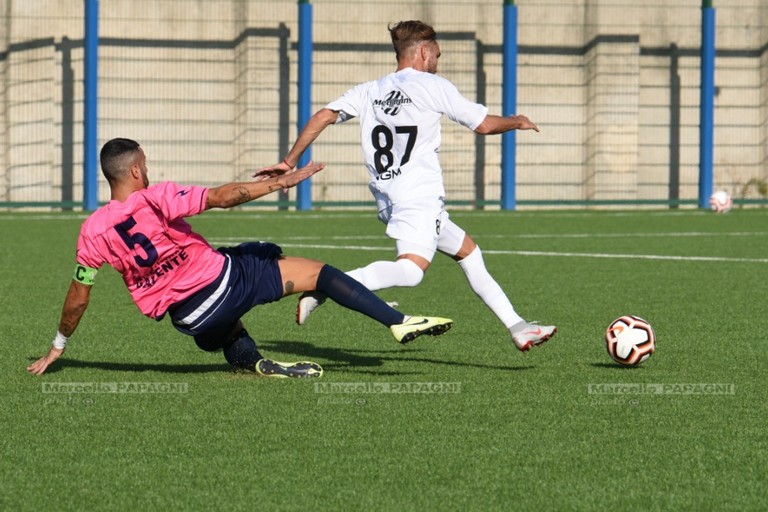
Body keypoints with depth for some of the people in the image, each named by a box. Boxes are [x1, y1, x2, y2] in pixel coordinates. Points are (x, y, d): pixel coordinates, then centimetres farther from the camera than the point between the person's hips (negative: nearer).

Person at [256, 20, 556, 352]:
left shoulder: (369, 91, 15)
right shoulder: (432, 86, 1)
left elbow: (323, 117, 5)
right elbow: (484, 125, 6)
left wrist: (289, 162, 8)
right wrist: (517, 122, 25)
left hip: (389, 197, 8)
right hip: (418, 196, -8)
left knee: (467, 251, 19)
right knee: (411, 270, -25)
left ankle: (517, 328, 20)